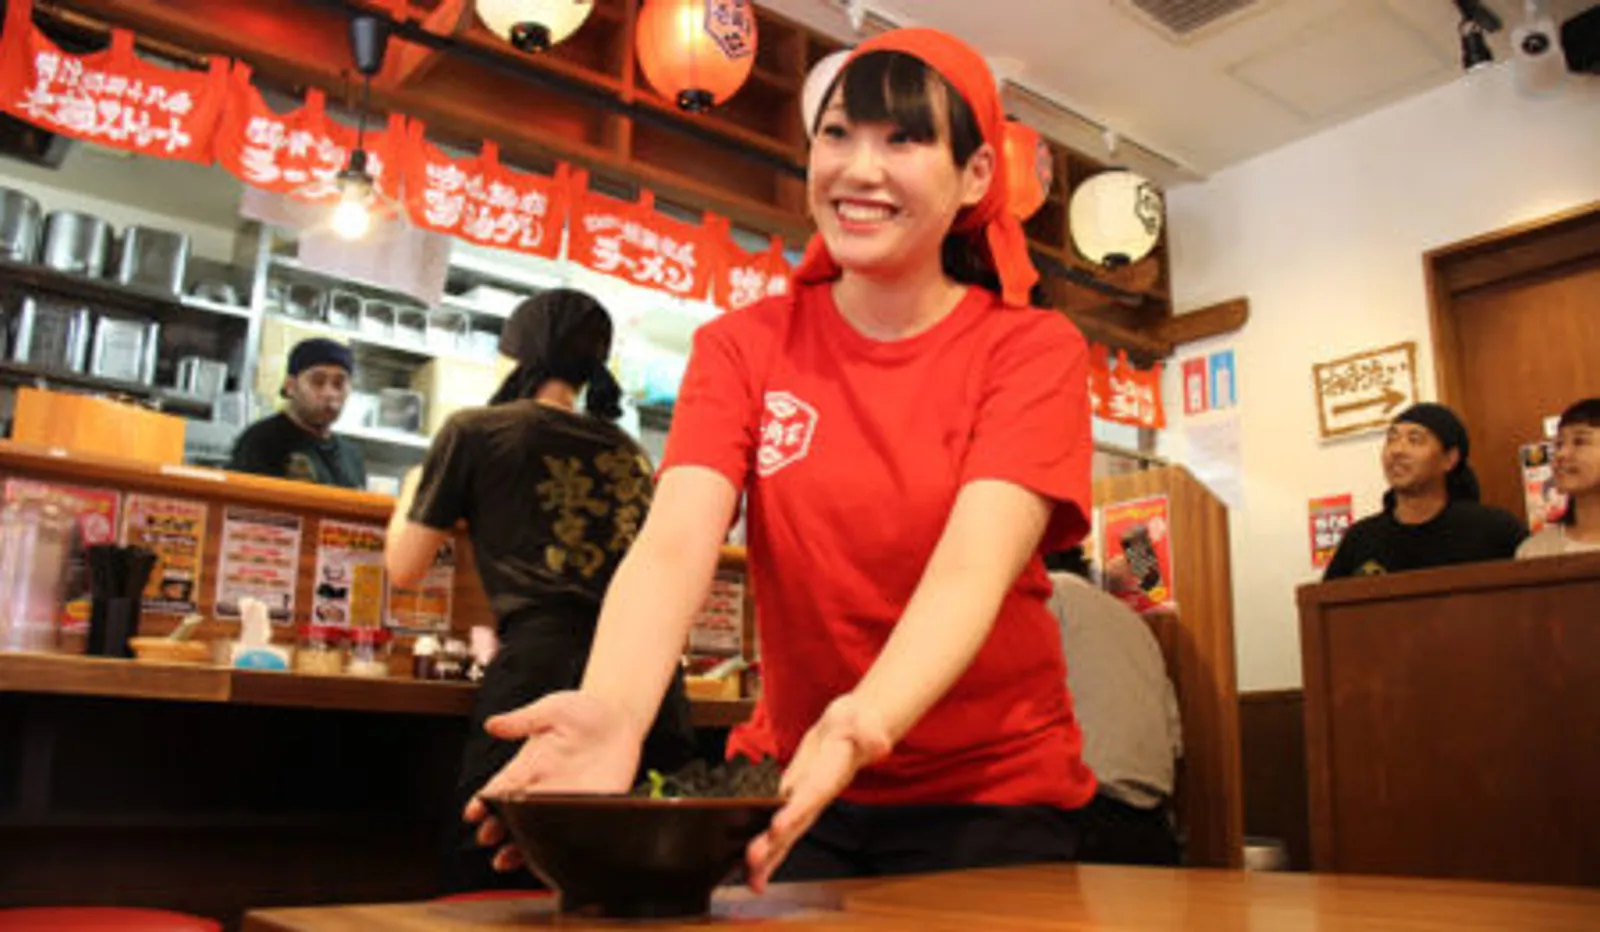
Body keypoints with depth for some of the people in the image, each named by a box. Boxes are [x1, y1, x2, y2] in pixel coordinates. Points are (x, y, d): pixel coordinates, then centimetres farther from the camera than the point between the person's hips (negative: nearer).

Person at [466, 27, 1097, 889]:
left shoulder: (1033, 350, -8)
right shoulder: (741, 347, -3)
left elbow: (973, 567, -24)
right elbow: (674, 544, -19)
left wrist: (861, 727, -44)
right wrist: (612, 712, -40)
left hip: (988, 796, -1)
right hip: (787, 783, 1)